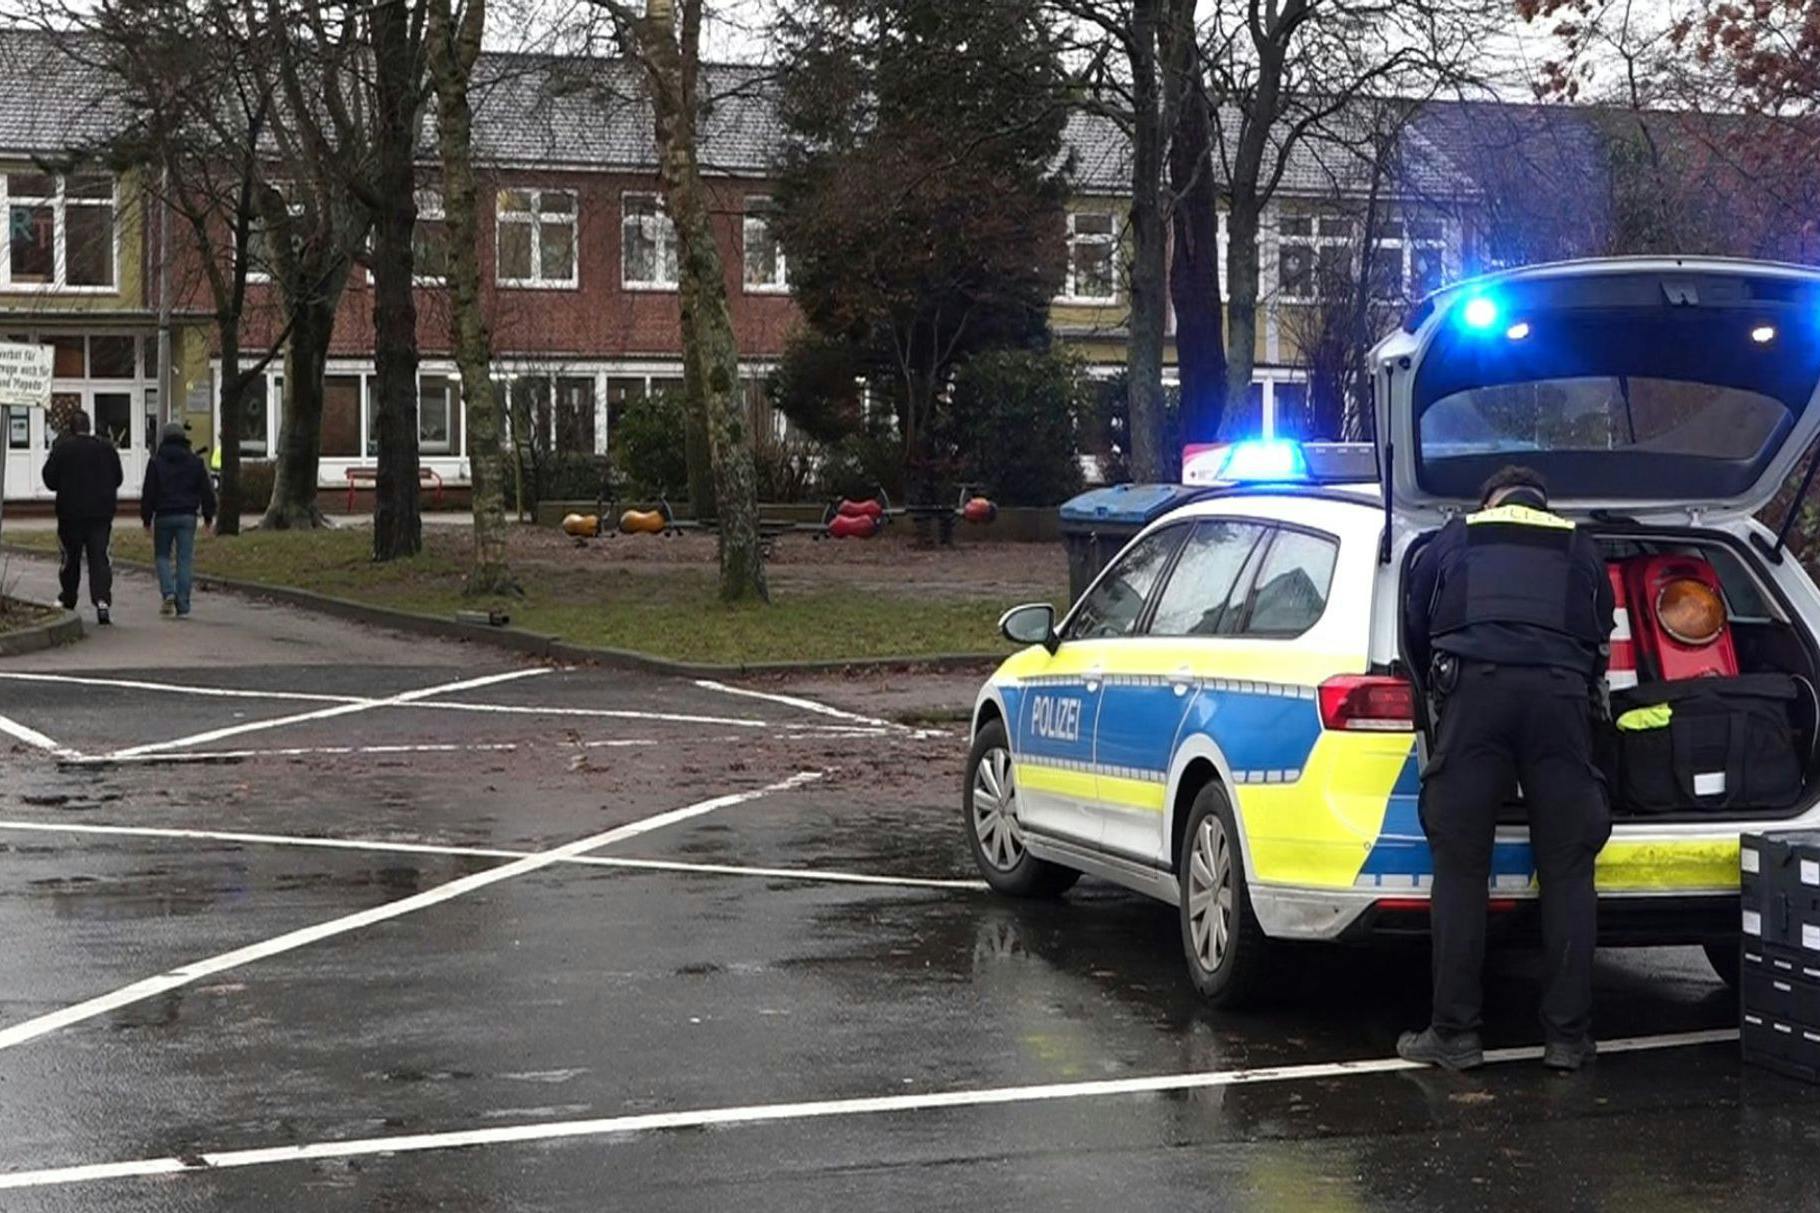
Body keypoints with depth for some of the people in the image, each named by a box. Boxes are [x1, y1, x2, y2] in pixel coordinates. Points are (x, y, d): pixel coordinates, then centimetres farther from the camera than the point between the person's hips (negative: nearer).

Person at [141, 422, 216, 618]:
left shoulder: (156, 462, -1)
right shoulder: (195, 461, 5)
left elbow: (148, 493, -1)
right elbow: (206, 490, 7)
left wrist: (147, 518, 5)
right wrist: (208, 515, 15)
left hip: (164, 516, -1)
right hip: (187, 516, 1)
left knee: (162, 555, 14)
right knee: (184, 559, 2)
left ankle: (168, 592, -10)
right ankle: (183, 607, -1)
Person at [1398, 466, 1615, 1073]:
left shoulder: (1454, 540, 24)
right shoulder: (1581, 550, 27)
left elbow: (1415, 630, 27)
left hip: (1473, 687, -1)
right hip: (1561, 692, 1)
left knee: (1460, 868, 1)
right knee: (1567, 872, 5)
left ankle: (1454, 1033, 0)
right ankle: (1567, 1036, 5)